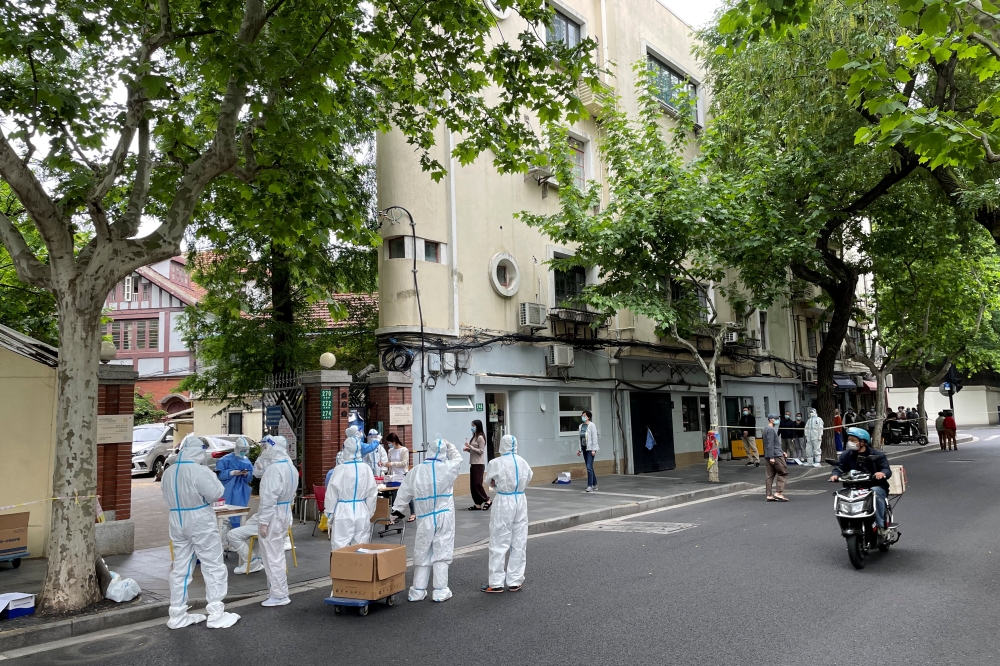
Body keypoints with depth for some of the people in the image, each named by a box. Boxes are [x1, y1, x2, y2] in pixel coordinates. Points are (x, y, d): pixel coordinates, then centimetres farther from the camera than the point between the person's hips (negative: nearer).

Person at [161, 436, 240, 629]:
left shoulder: (169, 472, 5)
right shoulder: (199, 471, -19)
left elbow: (168, 498, 14)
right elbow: (215, 493, -16)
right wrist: (212, 476, -2)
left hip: (177, 522, 7)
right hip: (200, 523, -7)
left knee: (180, 568, 13)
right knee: (214, 567, 1)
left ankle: (177, 615, 19)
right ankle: (216, 615, 3)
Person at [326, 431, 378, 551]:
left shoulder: (340, 469, -11)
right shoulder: (366, 468, -1)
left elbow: (332, 494, -6)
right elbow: (372, 493, 5)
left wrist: (329, 514, 6)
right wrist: (369, 513, 16)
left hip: (343, 512, -3)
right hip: (362, 512, 4)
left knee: (340, 547, 1)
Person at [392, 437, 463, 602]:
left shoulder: (417, 470, -5)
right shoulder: (448, 468, -8)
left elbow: (404, 492, 3)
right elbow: (458, 459, 14)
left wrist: (397, 509, 14)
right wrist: (449, 446, 25)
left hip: (425, 519, 1)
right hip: (444, 518, -1)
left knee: (422, 553, 10)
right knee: (441, 553, 4)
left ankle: (418, 591, 15)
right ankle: (440, 591, 7)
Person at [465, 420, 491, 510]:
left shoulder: (480, 437, -10)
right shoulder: (474, 437, 15)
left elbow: (480, 451, -14)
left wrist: (470, 446, -17)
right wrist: (468, 449, 4)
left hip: (479, 464, -9)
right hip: (473, 464, 9)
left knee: (477, 484, -8)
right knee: (472, 485, 6)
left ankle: (487, 501, 3)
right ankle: (477, 504, 10)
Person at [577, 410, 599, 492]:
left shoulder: (592, 425, -7)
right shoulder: (581, 426, 12)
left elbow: (594, 438, -11)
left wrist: (594, 450, -16)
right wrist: (580, 449, 13)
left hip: (590, 448, -7)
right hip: (584, 448, 7)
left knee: (589, 467, -13)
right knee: (589, 467, 10)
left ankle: (590, 486, -12)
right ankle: (594, 485, 19)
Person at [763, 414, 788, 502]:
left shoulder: (767, 429, 19)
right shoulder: (771, 430, -13)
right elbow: (770, 444, -20)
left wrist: (782, 452, 24)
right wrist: (771, 457, -23)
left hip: (770, 456, 10)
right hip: (775, 455, -10)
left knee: (770, 475, 7)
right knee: (783, 472, -3)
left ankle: (769, 495, 6)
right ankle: (778, 493, -7)